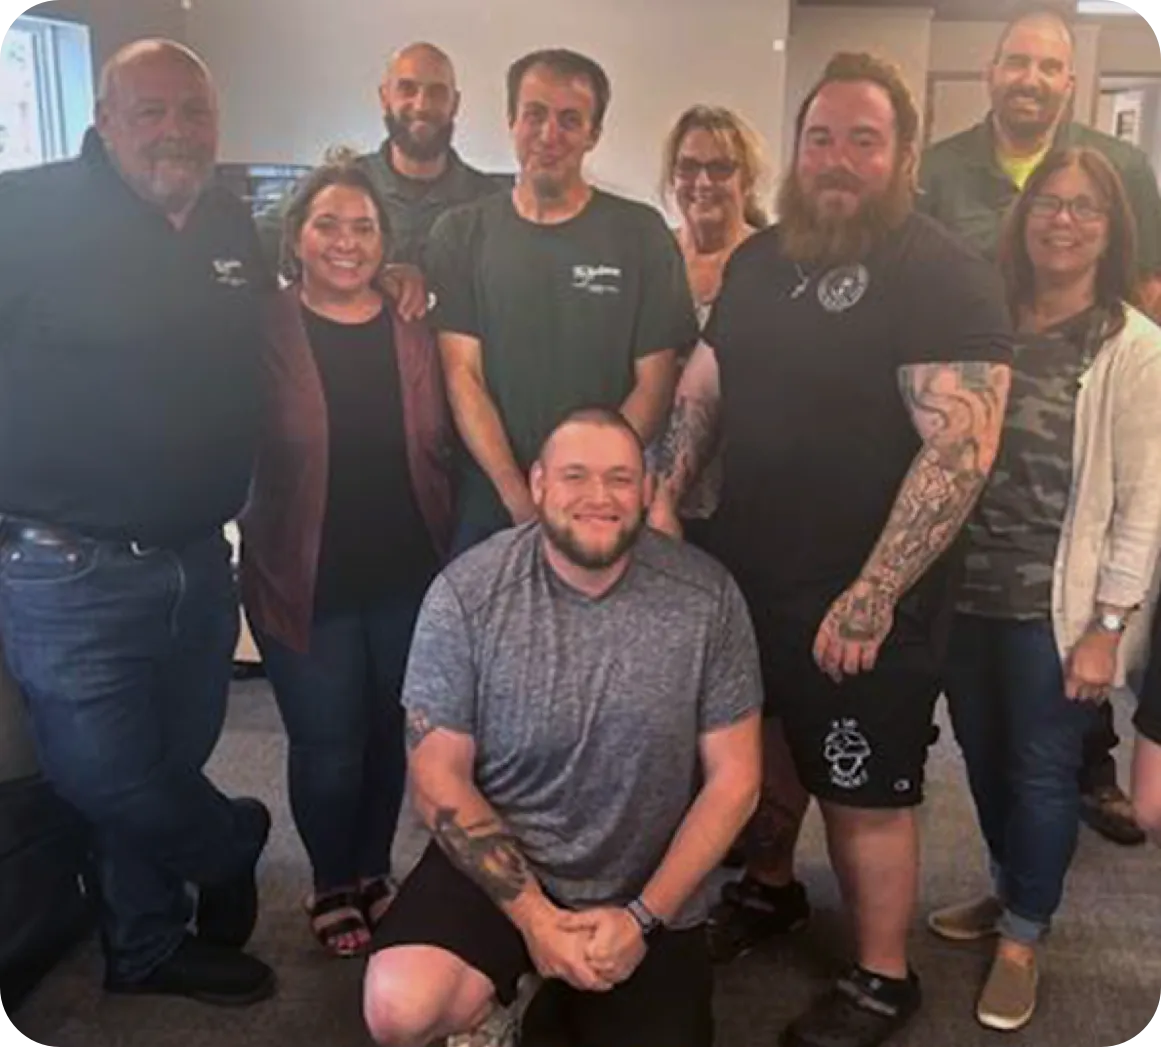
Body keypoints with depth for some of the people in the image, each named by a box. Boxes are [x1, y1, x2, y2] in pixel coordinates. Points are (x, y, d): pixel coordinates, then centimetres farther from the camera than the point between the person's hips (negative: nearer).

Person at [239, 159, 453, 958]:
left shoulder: (413, 330, 3)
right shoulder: (264, 331, -6)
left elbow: (442, 446, 8)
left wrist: (447, 547, 4)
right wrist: (263, 547, -10)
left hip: (408, 576, 3)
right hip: (306, 581, -3)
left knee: (389, 732, 15)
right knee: (327, 744, 5)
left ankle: (374, 870, 37)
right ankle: (332, 885, 30)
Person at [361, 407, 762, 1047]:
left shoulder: (706, 598, -11)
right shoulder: (467, 593, -14)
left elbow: (733, 779, -5)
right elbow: (439, 777, -9)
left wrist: (643, 917, -11)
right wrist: (535, 917, -14)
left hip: (649, 891, 2)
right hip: (498, 867, -1)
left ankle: (564, 991, 27)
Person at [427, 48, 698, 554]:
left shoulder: (640, 233, 0)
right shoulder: (461, 234, 2)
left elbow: (654, 383, -3)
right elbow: (463, 376, -3)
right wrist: (519, 497, -14)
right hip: (490, 497, 1)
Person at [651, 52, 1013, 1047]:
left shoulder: (946, 276, -15)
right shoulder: (760, 258, 7)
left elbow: (962, 447, -23)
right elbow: (702, 386, 16)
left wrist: (873, 595, -26)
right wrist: (664, 500, 5)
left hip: (862, 600, -6)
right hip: (747, 573, 7)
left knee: (867, 794, 7)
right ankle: (766, 889, 47)